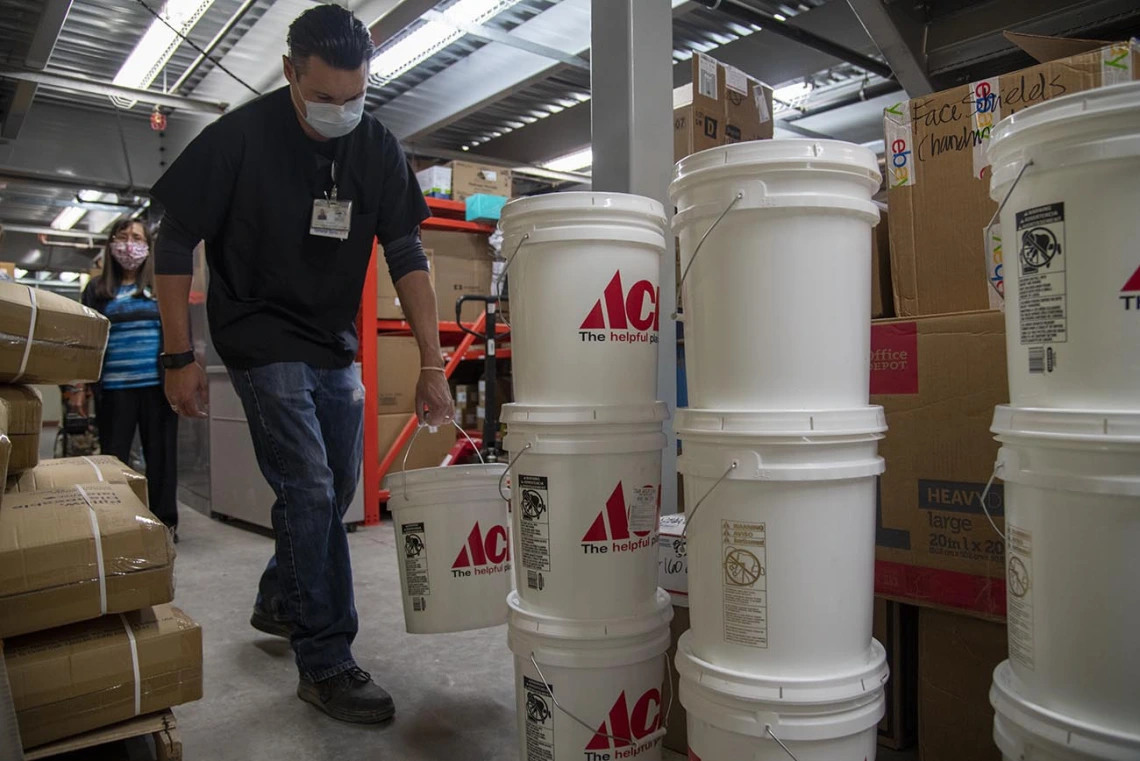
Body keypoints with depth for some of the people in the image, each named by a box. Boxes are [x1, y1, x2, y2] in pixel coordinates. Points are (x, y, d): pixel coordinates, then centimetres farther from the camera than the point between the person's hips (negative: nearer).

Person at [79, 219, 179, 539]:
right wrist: (80, 386, 4)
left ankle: (165, 522, 13)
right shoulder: (97, 290, 11)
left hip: (157, 385, 0)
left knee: (161, 455, 4)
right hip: (113, 389, 1)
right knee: (113, 457, 4)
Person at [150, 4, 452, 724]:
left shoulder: (379, 148, -4)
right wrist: (179, 356, -10)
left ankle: (278, 603, 37)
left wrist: (433, 365, -11)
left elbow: (407, 256, -5)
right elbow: (175, 242, -8)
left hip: (335, 344, 6)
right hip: (263, 336, -5)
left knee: (338, 489, 12)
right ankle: (326, 663, 0)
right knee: (309, 490, -13)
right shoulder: (240, 137, -14)